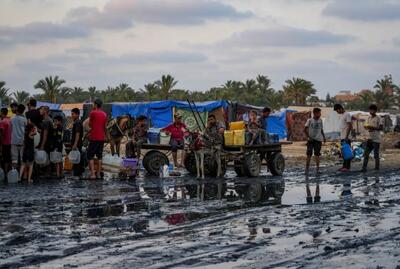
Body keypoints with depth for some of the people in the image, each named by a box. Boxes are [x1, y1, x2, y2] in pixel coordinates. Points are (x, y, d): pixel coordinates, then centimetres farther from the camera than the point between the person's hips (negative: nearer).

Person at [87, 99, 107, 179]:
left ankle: (92, 173, -10)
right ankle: (99, 173, 11)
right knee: (99, 156, 12)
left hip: (94, 137, -6)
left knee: (90, 156, -1)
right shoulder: (104, 114, 9)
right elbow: (105, 126, 13)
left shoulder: (93, 113, -9)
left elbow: (90, 124, 0)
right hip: (102, 138, 6)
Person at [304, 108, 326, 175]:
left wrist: (324, 137, 9)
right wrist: (308, 137, -15)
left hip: (318, 139, 3)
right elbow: (305, 129, -6)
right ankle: (307, 168, 2)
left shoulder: (320, 121, 8)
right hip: (311, 140, -3)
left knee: (317, 154, 1)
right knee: (309, 154, -4)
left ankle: (317, 169, 3)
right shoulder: (309, 120, -4)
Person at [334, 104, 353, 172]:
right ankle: (344, 166, 14)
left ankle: (347, 167, -6)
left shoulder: (347, 114, -12)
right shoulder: (342, 115, 17)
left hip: (346, 138, -9)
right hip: (342, 137, 9)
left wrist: (346, 137, -22)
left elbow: (350, 126, -18)